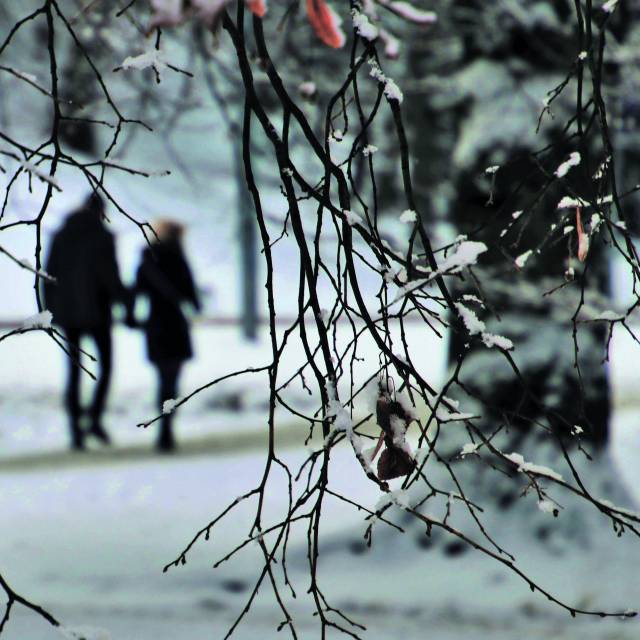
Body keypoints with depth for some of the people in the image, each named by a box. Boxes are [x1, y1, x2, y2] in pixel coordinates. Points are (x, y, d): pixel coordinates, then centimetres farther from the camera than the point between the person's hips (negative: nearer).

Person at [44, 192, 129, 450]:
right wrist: (124, 297, 6)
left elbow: (49, 274, 5)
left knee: (73, 371, 8)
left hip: (66, 311, 4)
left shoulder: (61, 236, 5)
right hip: (95, 310, -4)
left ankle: (76, 429, 2)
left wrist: (51, 309, 12)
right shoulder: (102, 237, -8)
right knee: (105, 364, 11)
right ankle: (95, 418, -6)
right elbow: (110, 276, -11)